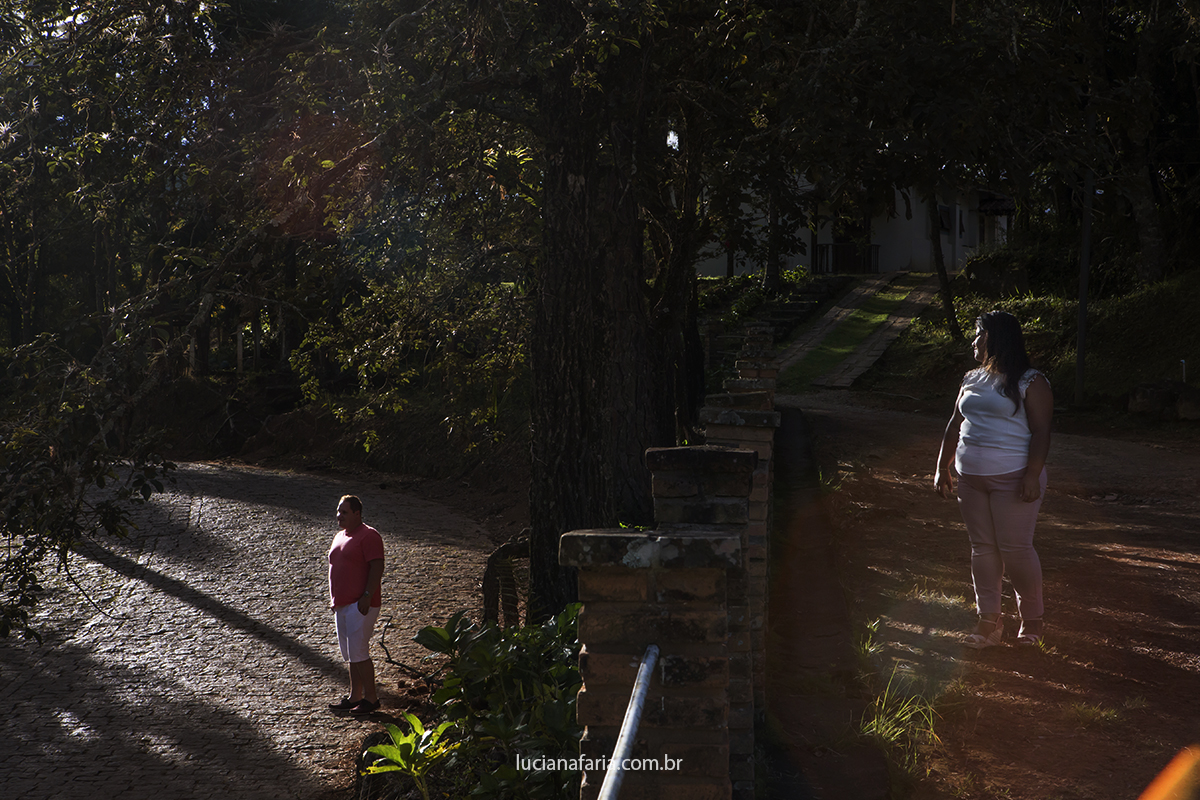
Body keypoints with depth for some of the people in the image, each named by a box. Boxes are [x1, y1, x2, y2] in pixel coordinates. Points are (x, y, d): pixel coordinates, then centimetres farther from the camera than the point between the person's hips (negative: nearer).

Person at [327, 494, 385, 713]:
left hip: (360, 605, -9)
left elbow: (377, 567, -17)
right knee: (350, 654, 13)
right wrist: (334, 598, 19)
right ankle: (355, 696, 20)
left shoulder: (369, 536, -12)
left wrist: (367, 596, -22)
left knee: (358, 653, -8)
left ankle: (371, 698, 1)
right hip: (342, 604, 9)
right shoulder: (340, 536, 16)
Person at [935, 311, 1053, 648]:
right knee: (982, 548, 6)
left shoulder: (1030, 382, -5)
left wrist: (1032, 475, -20)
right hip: (971, 479, 6)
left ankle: (1032, 619, 12)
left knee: (1015, 548, -5)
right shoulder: (972, 380, 15)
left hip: (1012, 479, -6)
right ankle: (989, 621, 12)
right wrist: (942, 467, 14)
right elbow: (955, 426, 19)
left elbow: (1041, 432, -11)